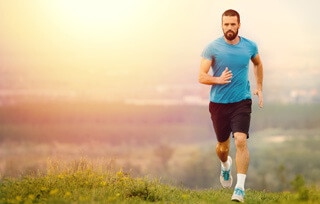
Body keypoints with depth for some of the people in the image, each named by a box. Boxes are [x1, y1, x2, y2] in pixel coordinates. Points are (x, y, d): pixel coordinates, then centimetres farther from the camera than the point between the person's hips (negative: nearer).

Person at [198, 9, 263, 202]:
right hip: (219, 103, 0)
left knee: (241, 140, -19)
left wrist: (259, 87, 17)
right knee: (223, 145, 13)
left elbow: (258, 64, 23)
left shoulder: (250, 46, 0)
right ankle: (226, 166, 50)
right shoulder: (213, 48, -7)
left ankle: (240, 188, -17)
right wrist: (218, 80, -26)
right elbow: (202, 77, -8)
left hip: (242, 102, 0)